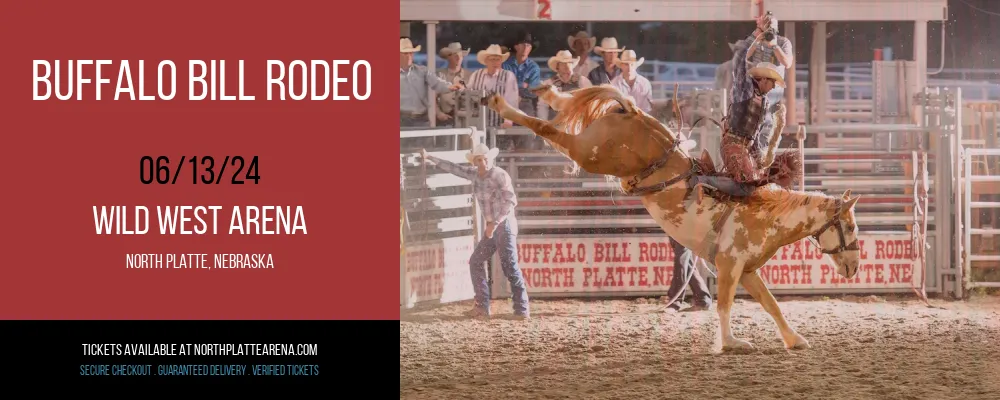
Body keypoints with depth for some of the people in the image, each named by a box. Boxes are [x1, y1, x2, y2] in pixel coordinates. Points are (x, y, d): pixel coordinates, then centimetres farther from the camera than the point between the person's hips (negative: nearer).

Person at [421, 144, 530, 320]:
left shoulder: (500, 175, -16)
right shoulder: (474, 174, 6)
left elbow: (510, 201, -22)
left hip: (505, 225, -9)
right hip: (492, 227, 9)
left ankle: (522, 310, -11)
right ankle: (482, 306, 13)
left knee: (510, 267, -11)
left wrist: (494, 223, -25)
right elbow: (454, 168, 18)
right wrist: (430, 158, 22)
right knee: (476, 261, 10)